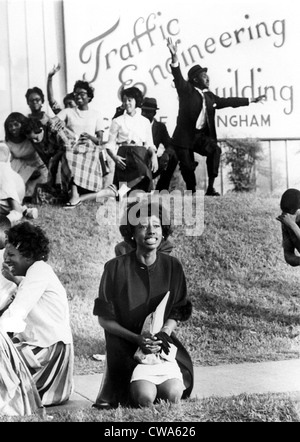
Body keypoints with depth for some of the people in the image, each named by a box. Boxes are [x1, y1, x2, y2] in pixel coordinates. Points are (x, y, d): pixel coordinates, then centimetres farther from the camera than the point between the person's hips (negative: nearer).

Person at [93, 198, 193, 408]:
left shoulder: (172, 266, 3)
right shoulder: (116, 268, -7)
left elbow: (177, 312, 10)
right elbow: (105, 319, -3)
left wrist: (164, 333, -11)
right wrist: (137, 338, -16)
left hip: (162, 344, 3)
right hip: (127, 348, -3)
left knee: (173, 394, -22)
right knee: (145, 396, -27)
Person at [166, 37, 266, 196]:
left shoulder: (209, 96, 15)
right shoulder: (186, 90, -3)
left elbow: (226, 101, 24)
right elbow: (178, 77, -20)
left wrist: (251, 100, 27)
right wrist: (174, 57, -40)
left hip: (202, 135, 4)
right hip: (185, 136, -4)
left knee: (215, 150, -22)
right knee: (187, 166, -7)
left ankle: (210, 187, -17)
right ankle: (191, 191, 19)